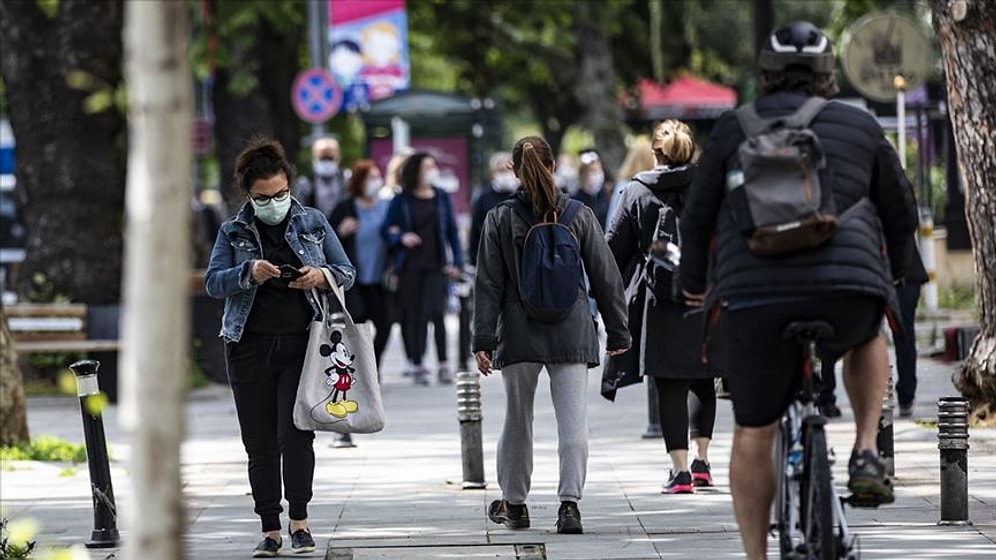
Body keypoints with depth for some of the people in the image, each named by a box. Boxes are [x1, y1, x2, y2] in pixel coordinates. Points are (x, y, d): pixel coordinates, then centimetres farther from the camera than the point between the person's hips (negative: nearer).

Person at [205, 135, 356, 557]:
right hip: (250, 346, 1)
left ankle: (299, 520, 4)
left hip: (301, 346, -1)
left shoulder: (313, 223, 9)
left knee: (295, 434, -12)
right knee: (260, 443, 3)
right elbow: (212, 282, -2)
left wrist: (321, 276, -12)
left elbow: (347, 273, 10)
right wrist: (249, 273, -20)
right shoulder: (233, 232, 7)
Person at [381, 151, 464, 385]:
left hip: (436, 265, 0)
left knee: (436, 312, -12)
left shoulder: (441, 197, 7)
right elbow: (386, 230, 5)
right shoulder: (401, 200, 2)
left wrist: (456, 261, 5)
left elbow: (452, 230, 11)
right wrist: (401, 237, -16)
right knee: (413, 315, 3)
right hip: (410, 266, 0)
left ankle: (443, 365, -7)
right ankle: (418, 366, 11)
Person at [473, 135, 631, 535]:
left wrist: (483, 339, 0)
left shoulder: (500, 219, -1)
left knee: (517, 419, 14)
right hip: (571, 334, -1)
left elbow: (489, 284, -2)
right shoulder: (580, 217, 0)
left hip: (519, 333, 1)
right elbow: (606, 277, 4)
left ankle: (513, 503, 25)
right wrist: (617, 333, 12)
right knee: (574, 420, -3)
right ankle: (569, 503, -15)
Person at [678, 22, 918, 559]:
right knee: (866, 337, 35)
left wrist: (695, 283, 33)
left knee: (753, 433, 14)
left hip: (753, 298, -1)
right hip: (849, 290, 1)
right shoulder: (860, 127, 16)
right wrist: (891, 273, 44)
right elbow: (901, 213, 25)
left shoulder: (734, 129, 13)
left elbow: (697, 217, 16)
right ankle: (865, 455, 18)